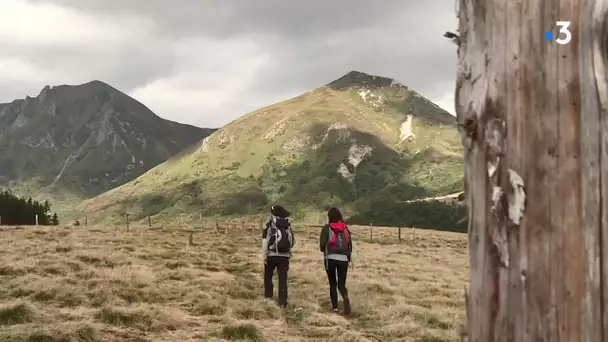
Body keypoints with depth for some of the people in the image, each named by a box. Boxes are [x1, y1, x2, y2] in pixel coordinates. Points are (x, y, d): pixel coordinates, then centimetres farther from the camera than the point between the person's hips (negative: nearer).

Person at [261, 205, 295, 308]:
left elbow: (265, 241, -11)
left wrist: (264, 255, -8)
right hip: (284, 256, 2)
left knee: (268, 276, 19)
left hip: (271, 255, -2)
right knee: (283, 279, 4)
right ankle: (282, 302, 1)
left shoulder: (270, 226, -6)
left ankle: (268, 295, 20)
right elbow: (293, 242, 10)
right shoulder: (288, 226, 6)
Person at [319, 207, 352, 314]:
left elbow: (322, 245, -8)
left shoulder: (327, 228, -4)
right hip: (343, 259, 2)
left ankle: (335, 306, 8)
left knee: (332, 283, 10)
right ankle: (345, 297, -23)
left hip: (330, 259, -2)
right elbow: (350, 245, 7)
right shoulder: (345, 228, 7)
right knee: (341, 283, 7)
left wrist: (325, 250, 15)